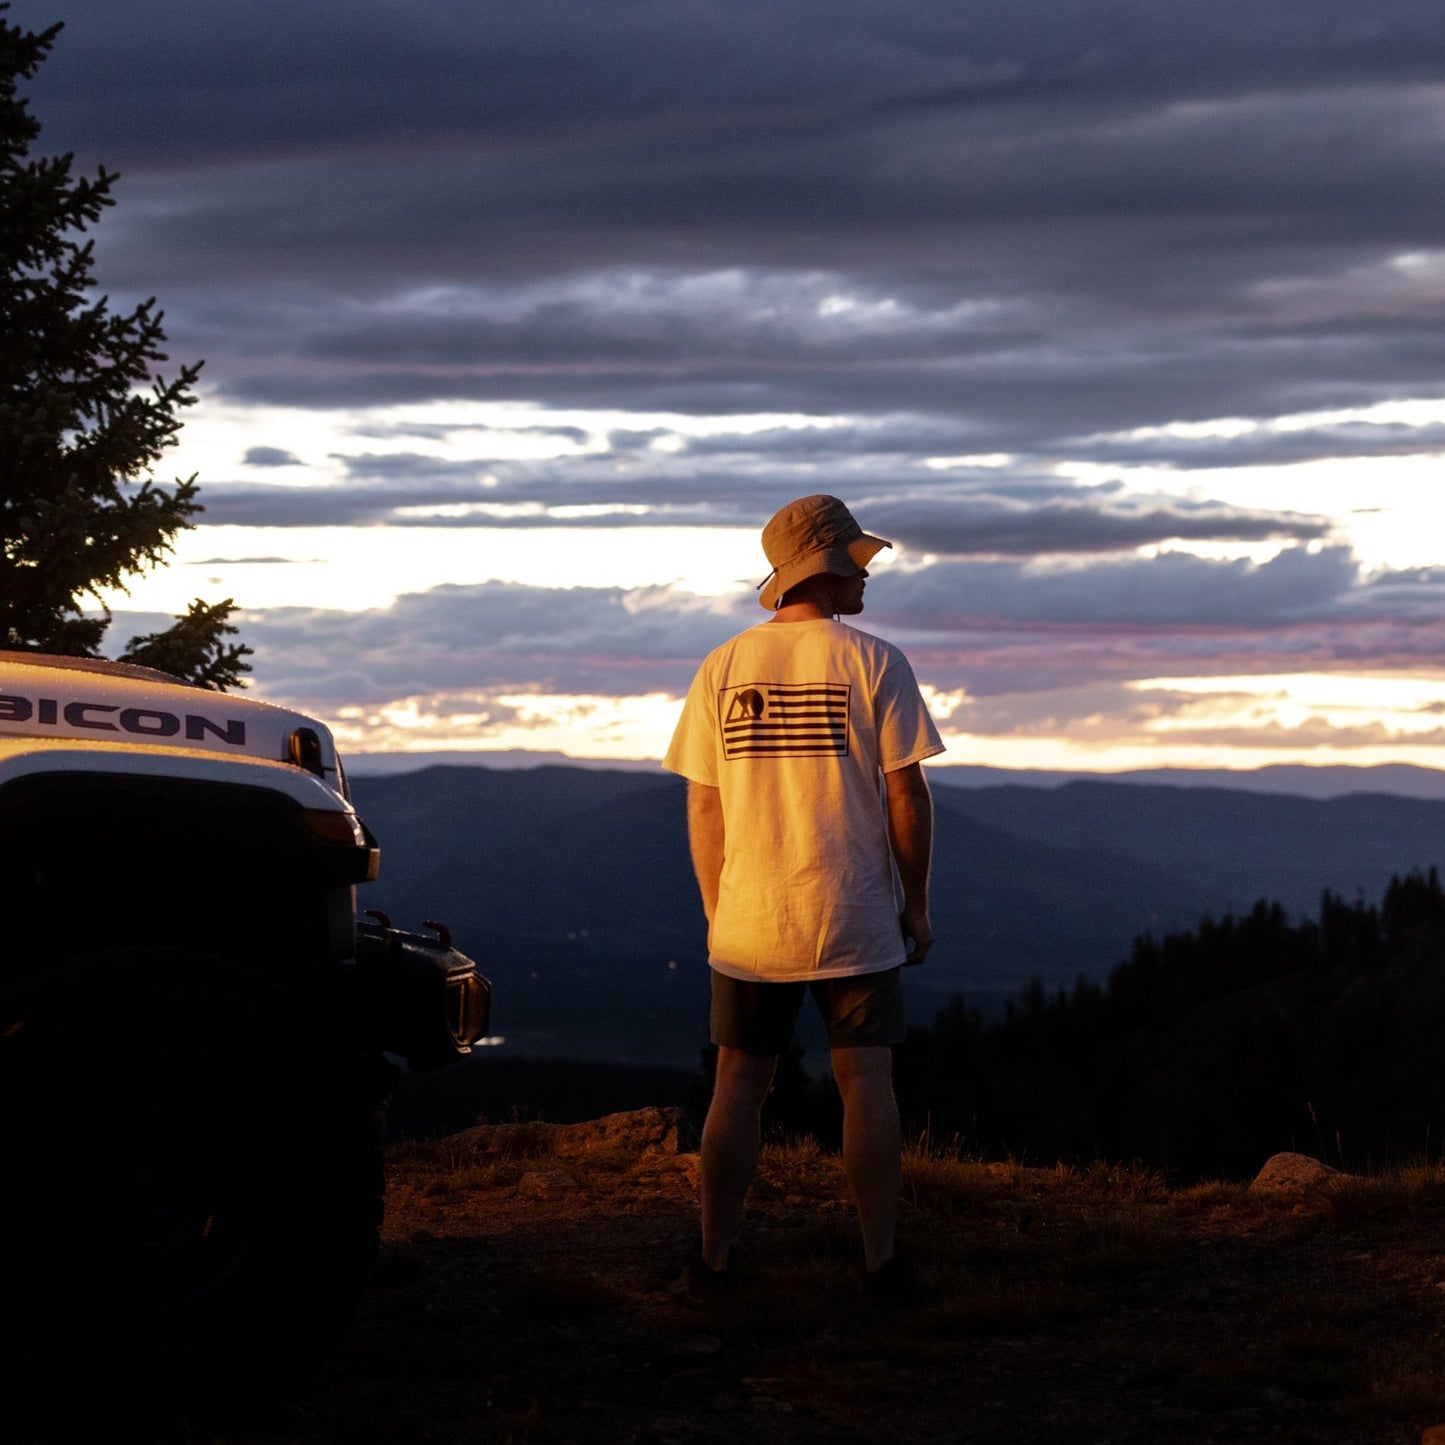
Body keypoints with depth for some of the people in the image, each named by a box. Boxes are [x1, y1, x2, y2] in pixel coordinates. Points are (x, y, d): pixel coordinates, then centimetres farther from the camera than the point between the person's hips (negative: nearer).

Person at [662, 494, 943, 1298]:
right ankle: (882, 1261, 6)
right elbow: (906, 794, -6)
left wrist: (716, 916, 14)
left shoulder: (723, 668, 3)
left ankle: (715, 1258, 10)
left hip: (750, 923, 2)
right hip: (855, 922, -2)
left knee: (739, 1086, 9)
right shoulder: (874, 663, -6)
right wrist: (918, 906, 4)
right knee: (867, 1084, 4)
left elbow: (703, 809, 5)